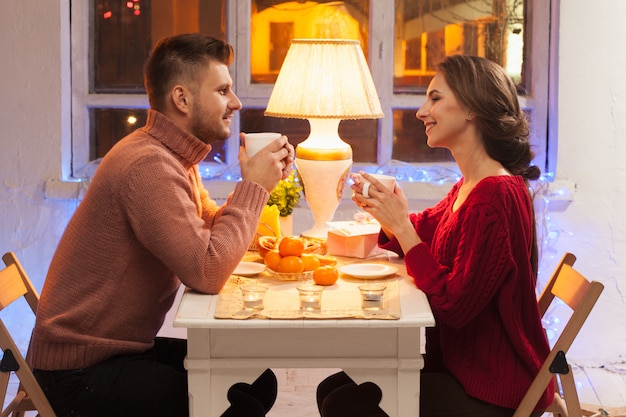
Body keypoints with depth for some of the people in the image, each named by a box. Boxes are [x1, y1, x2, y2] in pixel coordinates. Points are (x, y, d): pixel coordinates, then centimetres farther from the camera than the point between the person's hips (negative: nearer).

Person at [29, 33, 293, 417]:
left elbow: (213, 229, 12)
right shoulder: (149, 165, -24)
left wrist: (262, 180, -1)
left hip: (122, 348, 10)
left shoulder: (175, 158, 10)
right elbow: (206, 273, -30)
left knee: (257, 379, 5)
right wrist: (253, 186, -20)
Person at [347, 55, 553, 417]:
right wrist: (381, 208, -4)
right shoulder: (469, 186, 7)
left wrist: (401, 225, -20)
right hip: (459, 360, 9)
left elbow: (454, 306, -25)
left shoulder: (496, 197, -24)